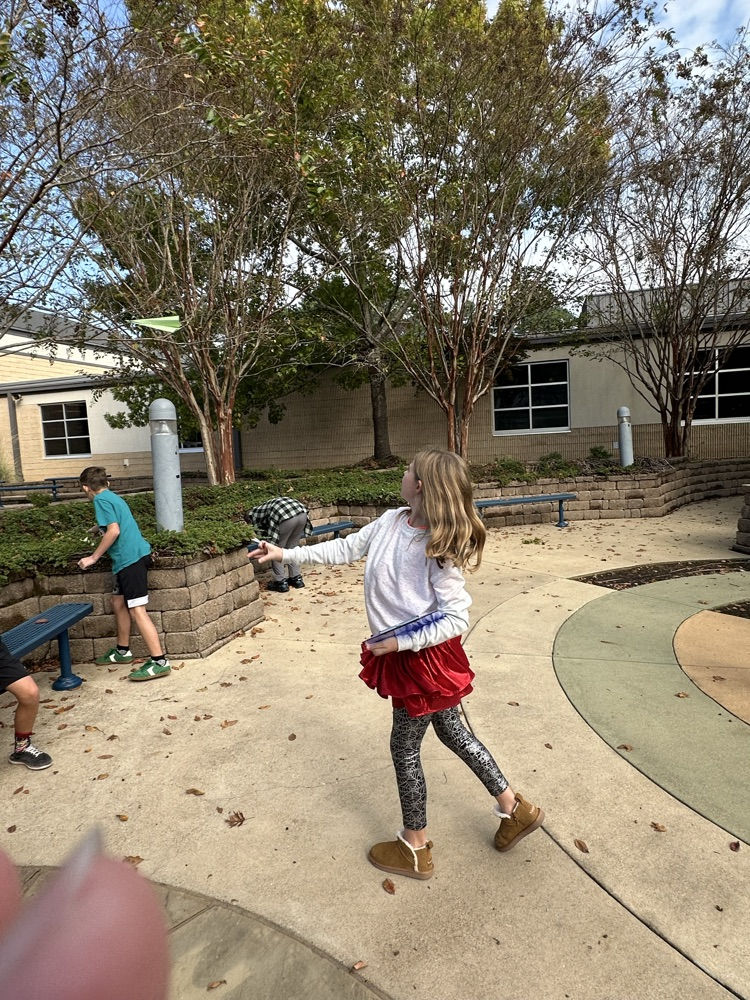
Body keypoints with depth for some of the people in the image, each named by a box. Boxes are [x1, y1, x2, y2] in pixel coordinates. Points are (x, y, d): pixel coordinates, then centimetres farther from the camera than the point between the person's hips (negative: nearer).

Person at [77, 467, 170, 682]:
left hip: (130, 558, -10)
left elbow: (114, 530, -18)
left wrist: (93, 557, -10)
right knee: (118, 602, 21)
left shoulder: (101, 500, -6)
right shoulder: (113, 497, 21)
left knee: (137, 610, -10)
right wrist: (99, 528, 53)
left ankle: (159, 661, -10)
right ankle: (122, 651, 34)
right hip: (132, 557, 10)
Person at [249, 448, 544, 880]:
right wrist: (285, 554, 8)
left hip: (426, 657, -8)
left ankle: (415, 847, 34)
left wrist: (397, 642, -22)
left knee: (405, 748, 10)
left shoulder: (439, 549, -24)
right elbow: (346, 548, 7)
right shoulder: (391, 521, -3)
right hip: (403, 655, 8)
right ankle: (515, 809, 41)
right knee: (452, 732, 22)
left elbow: (457, 619, -22)